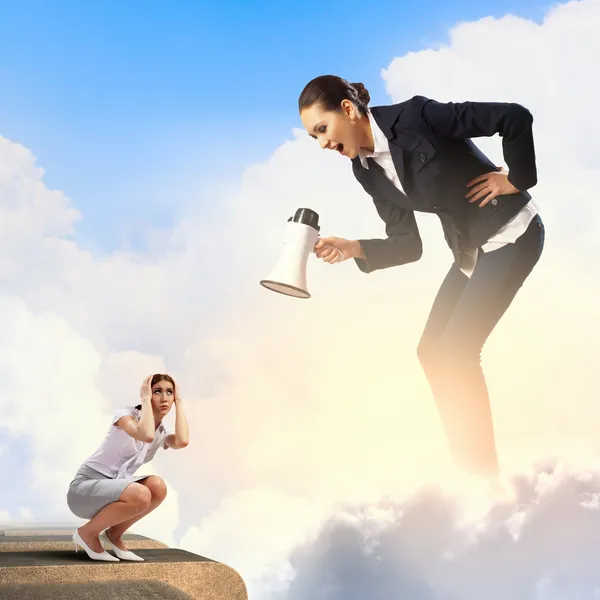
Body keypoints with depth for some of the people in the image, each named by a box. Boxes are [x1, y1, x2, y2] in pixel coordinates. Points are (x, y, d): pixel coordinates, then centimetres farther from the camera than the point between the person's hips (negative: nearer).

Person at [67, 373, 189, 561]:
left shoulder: (161, 433, 7)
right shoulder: (126, 414, -11)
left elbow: (182, 441, -18)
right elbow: (146, 435, -34)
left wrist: (179, 402, -7)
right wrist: (145, 399, -20)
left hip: (113, 489, 7)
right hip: (85, 488, -7)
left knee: (157, 486, -19)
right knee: (141, 495, -31)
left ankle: (114, 534, 2)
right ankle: (87, 533, -8)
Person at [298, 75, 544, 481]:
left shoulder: (415, 116, -22)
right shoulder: (367, 171, 0)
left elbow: (516, 117, -22)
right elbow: (407, 246, 1)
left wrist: (516, 180, -15)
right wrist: (351, 248, -12)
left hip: (511, 234, -8)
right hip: (470, 251, 8)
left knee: (457, 351, -13)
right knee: (432, 351, 5)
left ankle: (486, 473, -2)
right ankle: (469, 470, 14)